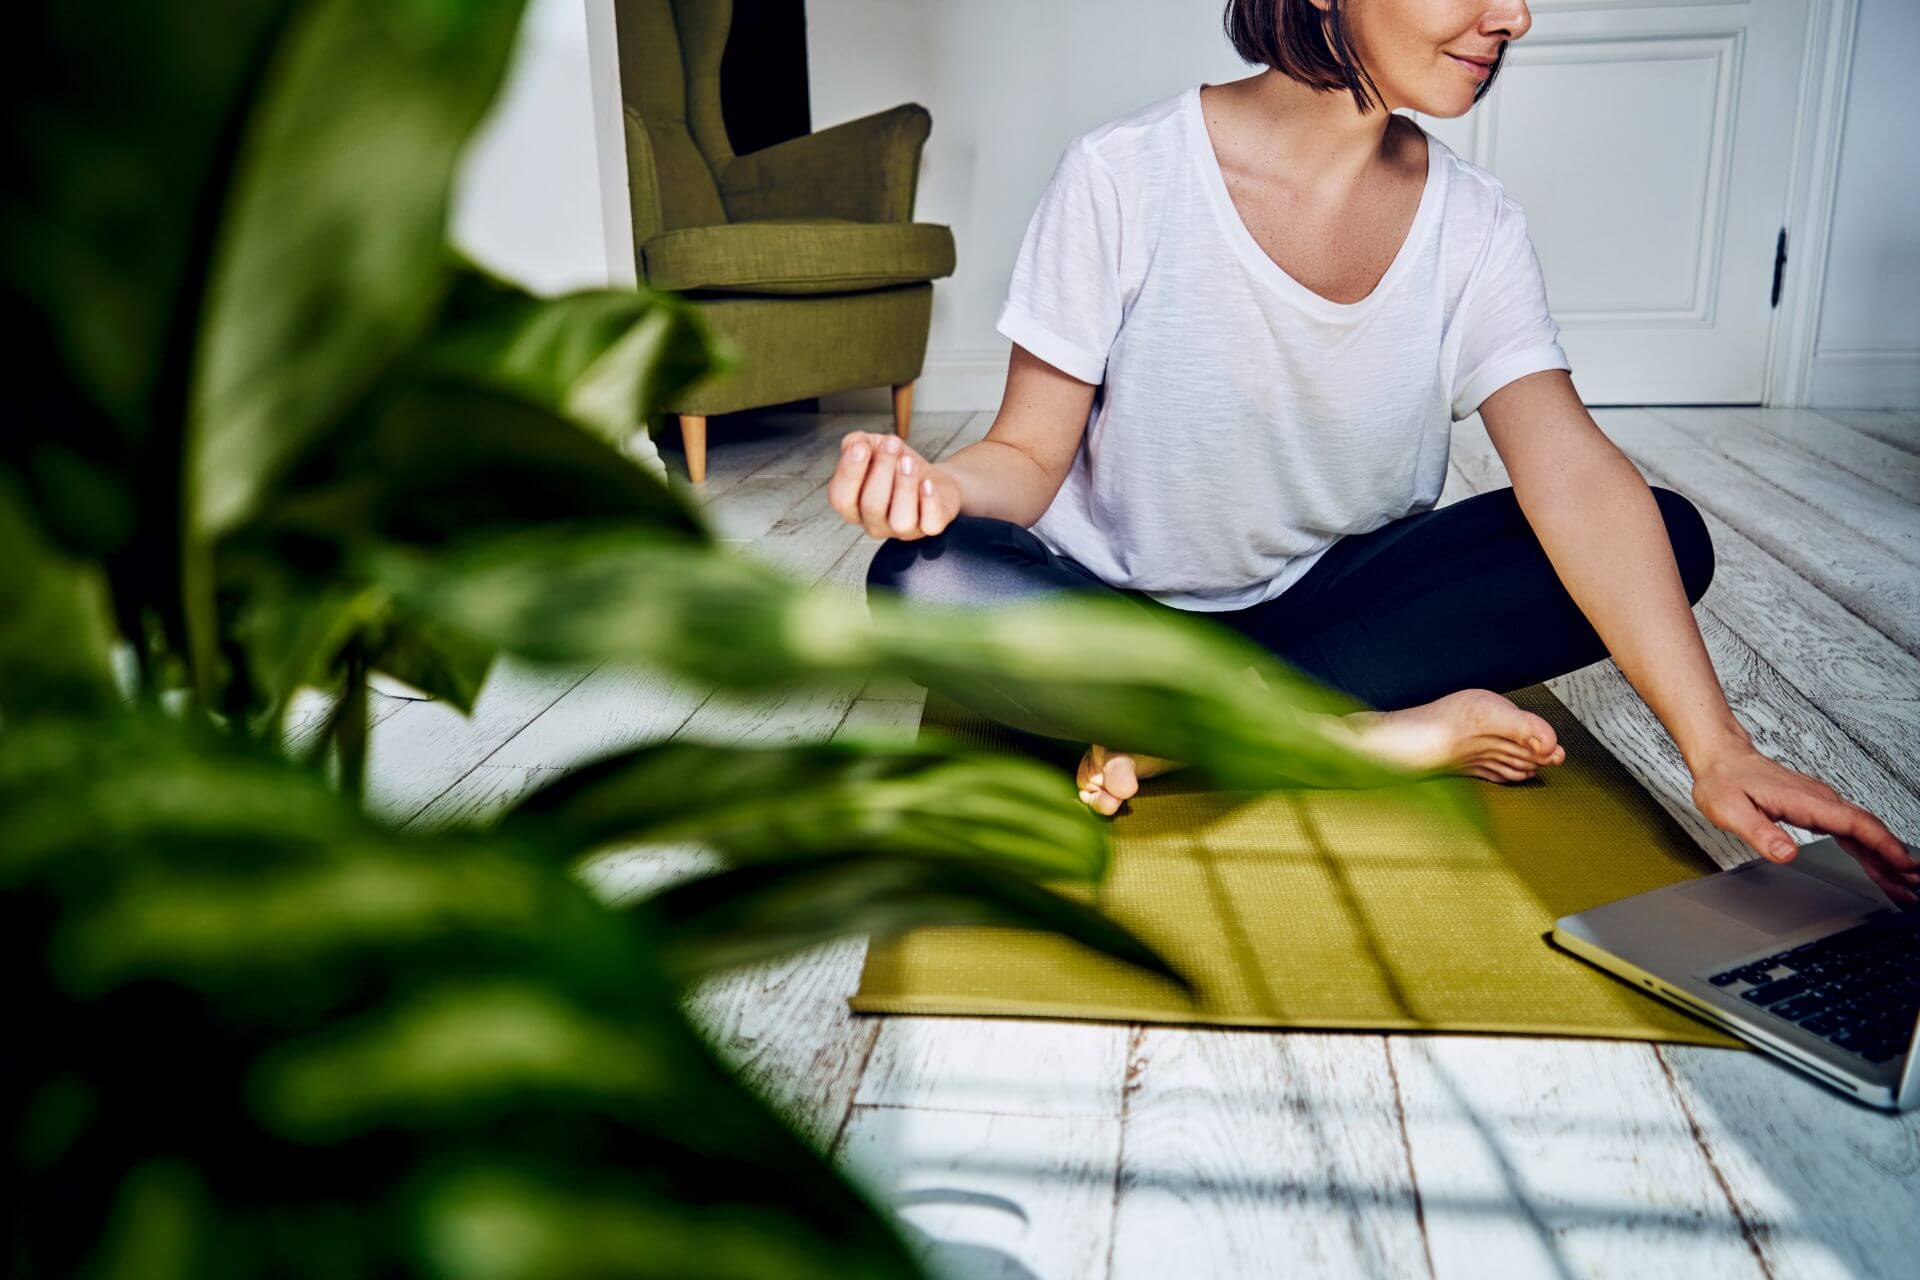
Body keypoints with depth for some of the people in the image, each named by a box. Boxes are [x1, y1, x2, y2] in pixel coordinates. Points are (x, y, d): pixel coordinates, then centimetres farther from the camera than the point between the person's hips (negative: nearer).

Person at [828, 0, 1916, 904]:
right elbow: (1033, 453, -13)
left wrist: (1717, 747, -28)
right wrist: (943, 485, -38)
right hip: (1116, 605, -2)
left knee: (1670, 537, -15)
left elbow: (1574, 472, -17)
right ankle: (1385, 734, -21)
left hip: (1328, 596, 3)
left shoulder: (1475, 225, -6)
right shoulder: (1126, 175, -15)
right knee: (928, 581, -34)